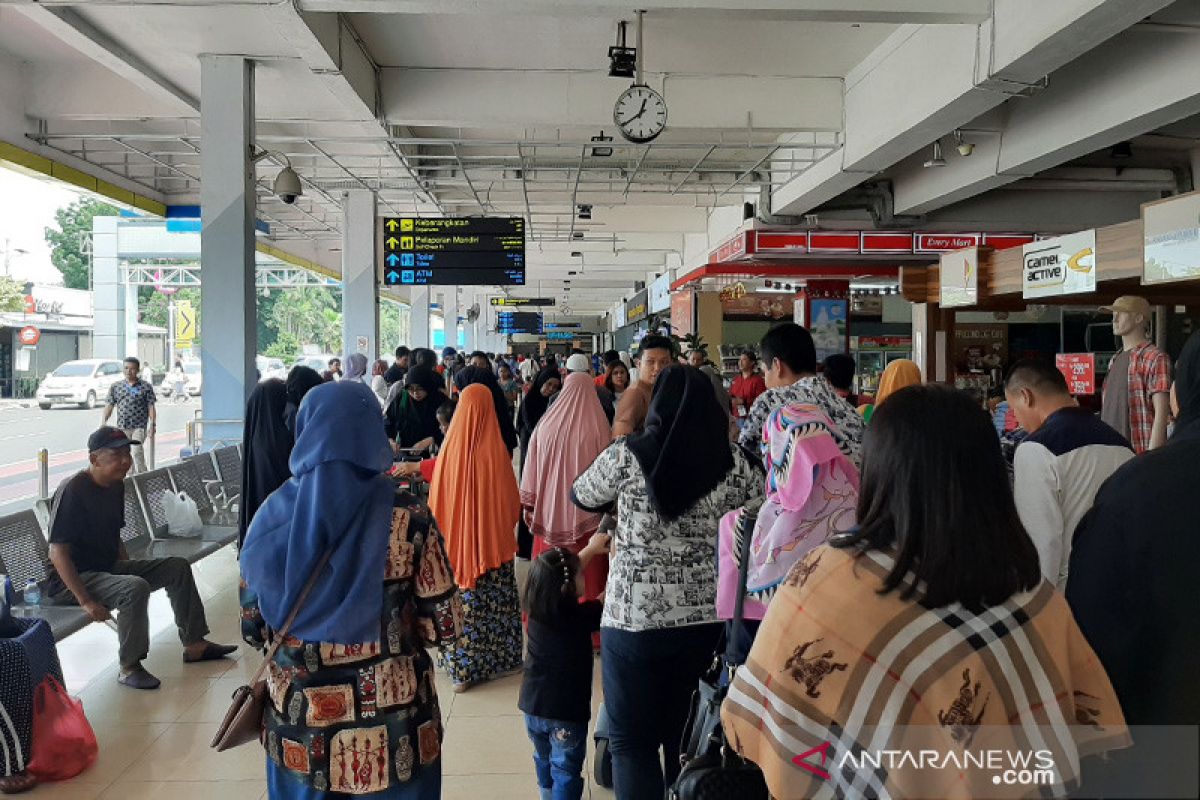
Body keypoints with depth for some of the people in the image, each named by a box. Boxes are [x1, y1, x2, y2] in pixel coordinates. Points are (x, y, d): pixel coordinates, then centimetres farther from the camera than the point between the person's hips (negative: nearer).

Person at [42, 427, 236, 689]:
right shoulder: (72, 490, -21)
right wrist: (86, 601, -26)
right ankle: (129, 668, -18)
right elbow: (58, 553, -24)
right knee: (135, 588, -34)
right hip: (69, 580, -9)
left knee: (178, 567, 2)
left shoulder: (116, 486, 5)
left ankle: (194, 644, 8)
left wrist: (130, 569, 7)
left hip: (108, 567, 9)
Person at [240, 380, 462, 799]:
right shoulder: (408, 518, -16)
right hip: (391, 721, -2)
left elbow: (252, 627, -1)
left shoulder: (274, 515, -9)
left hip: (298, 719, 2)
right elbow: (444, 625, -10)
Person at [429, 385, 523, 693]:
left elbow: (437, 498, 1)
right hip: (492, 539, -2)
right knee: (493, 600, 11)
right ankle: (498, 659, 22)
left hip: (456, 538, 2)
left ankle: (460, 668, 18)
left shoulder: (449, 449, -8)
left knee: (460, 601, 11)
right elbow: (511, 499, -5)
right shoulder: (495, 450, -14)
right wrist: (507, 523, 15)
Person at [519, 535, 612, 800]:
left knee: (544, 759, 26)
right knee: (566, 770, 6)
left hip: (533, 706, 6)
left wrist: (591, 549, 13)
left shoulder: (537, 608, -6)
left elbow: (564, 573, 8)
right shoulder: (581, 616, -22)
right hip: (567, 711, -6)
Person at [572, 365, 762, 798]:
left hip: (636, 617, -3)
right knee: (690, 735, 20)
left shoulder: (627, 454, -8)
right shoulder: (731, 458, -2)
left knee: (632, 740, 12)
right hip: (710, 616, 3)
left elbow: (582, 496, 9)